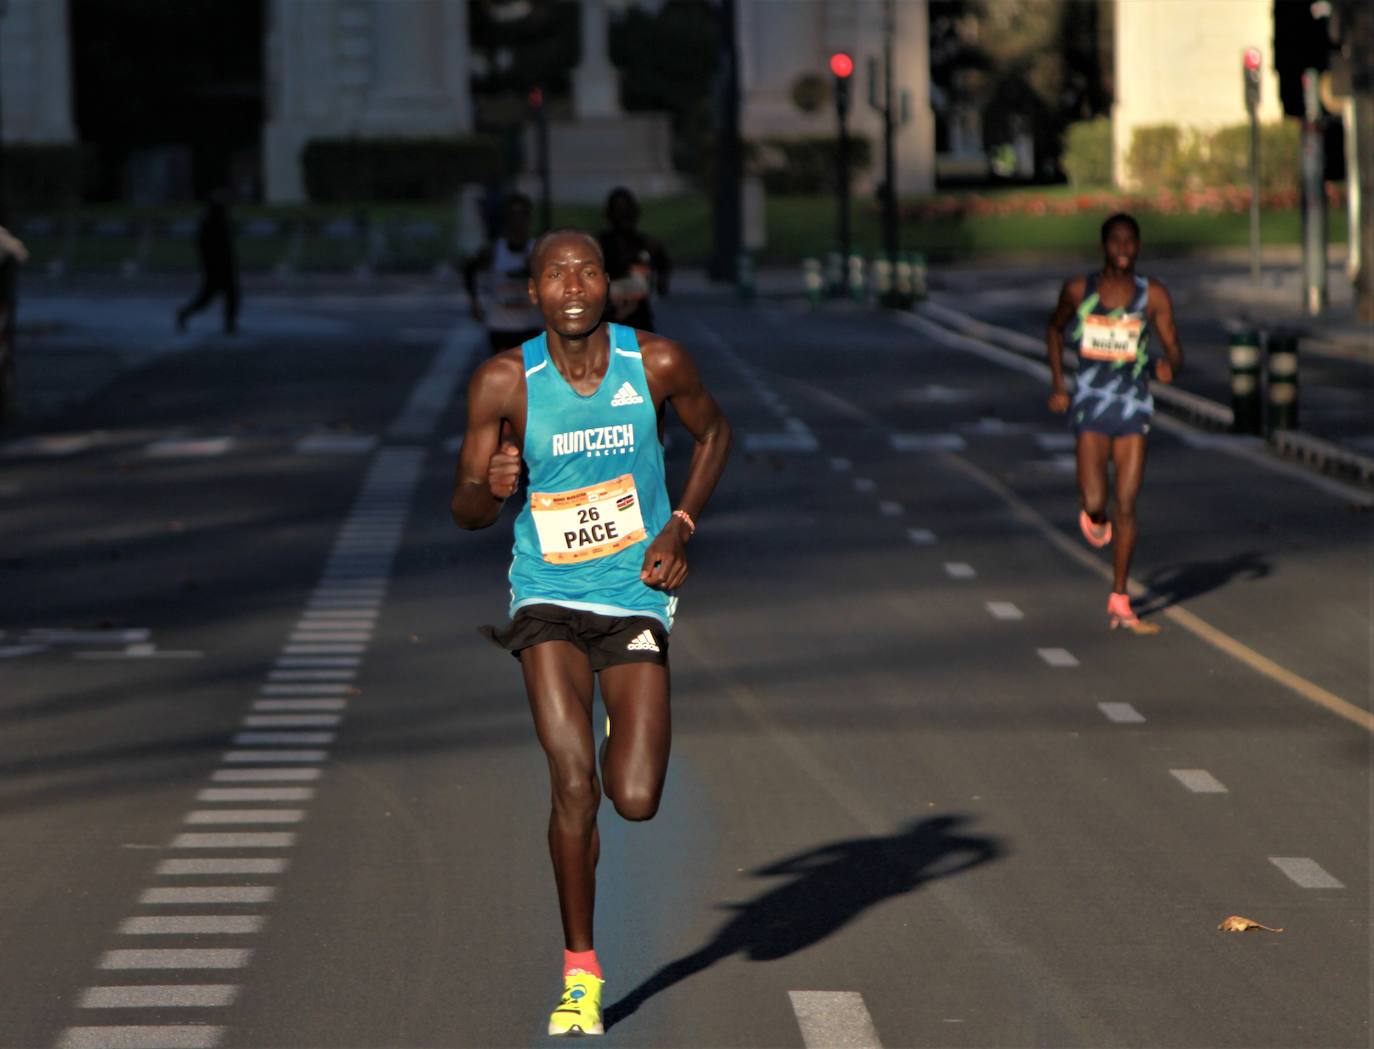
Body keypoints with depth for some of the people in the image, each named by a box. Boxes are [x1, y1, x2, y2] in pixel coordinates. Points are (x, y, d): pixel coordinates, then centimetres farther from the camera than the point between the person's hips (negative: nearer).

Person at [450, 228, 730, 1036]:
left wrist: (681, 525, -2)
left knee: (636, 801, -5)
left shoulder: (658, 364, -9)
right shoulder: (505, 383, -10)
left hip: (637, 597, 1)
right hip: (549, 598, -1)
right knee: (575, 788, -14)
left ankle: (626, 728, 34)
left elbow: (715, 432, 12)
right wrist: (491, 486, -26)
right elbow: (466, 512, -2)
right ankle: (581, 974, 3)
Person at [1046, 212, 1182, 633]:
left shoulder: (1154, 295, -2)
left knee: (1126, 507, -1)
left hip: (1134, 408, 1)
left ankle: (1120, 603, 9)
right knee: (1094, 502, -15)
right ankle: (1094, 515, 26)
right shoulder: (1078, 290, -1)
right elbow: (1054, 329, 17)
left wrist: (1169, 366, -29)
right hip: (1091, 407, -1)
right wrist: (1057, 384, 9)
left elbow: (1174, 349, -5)